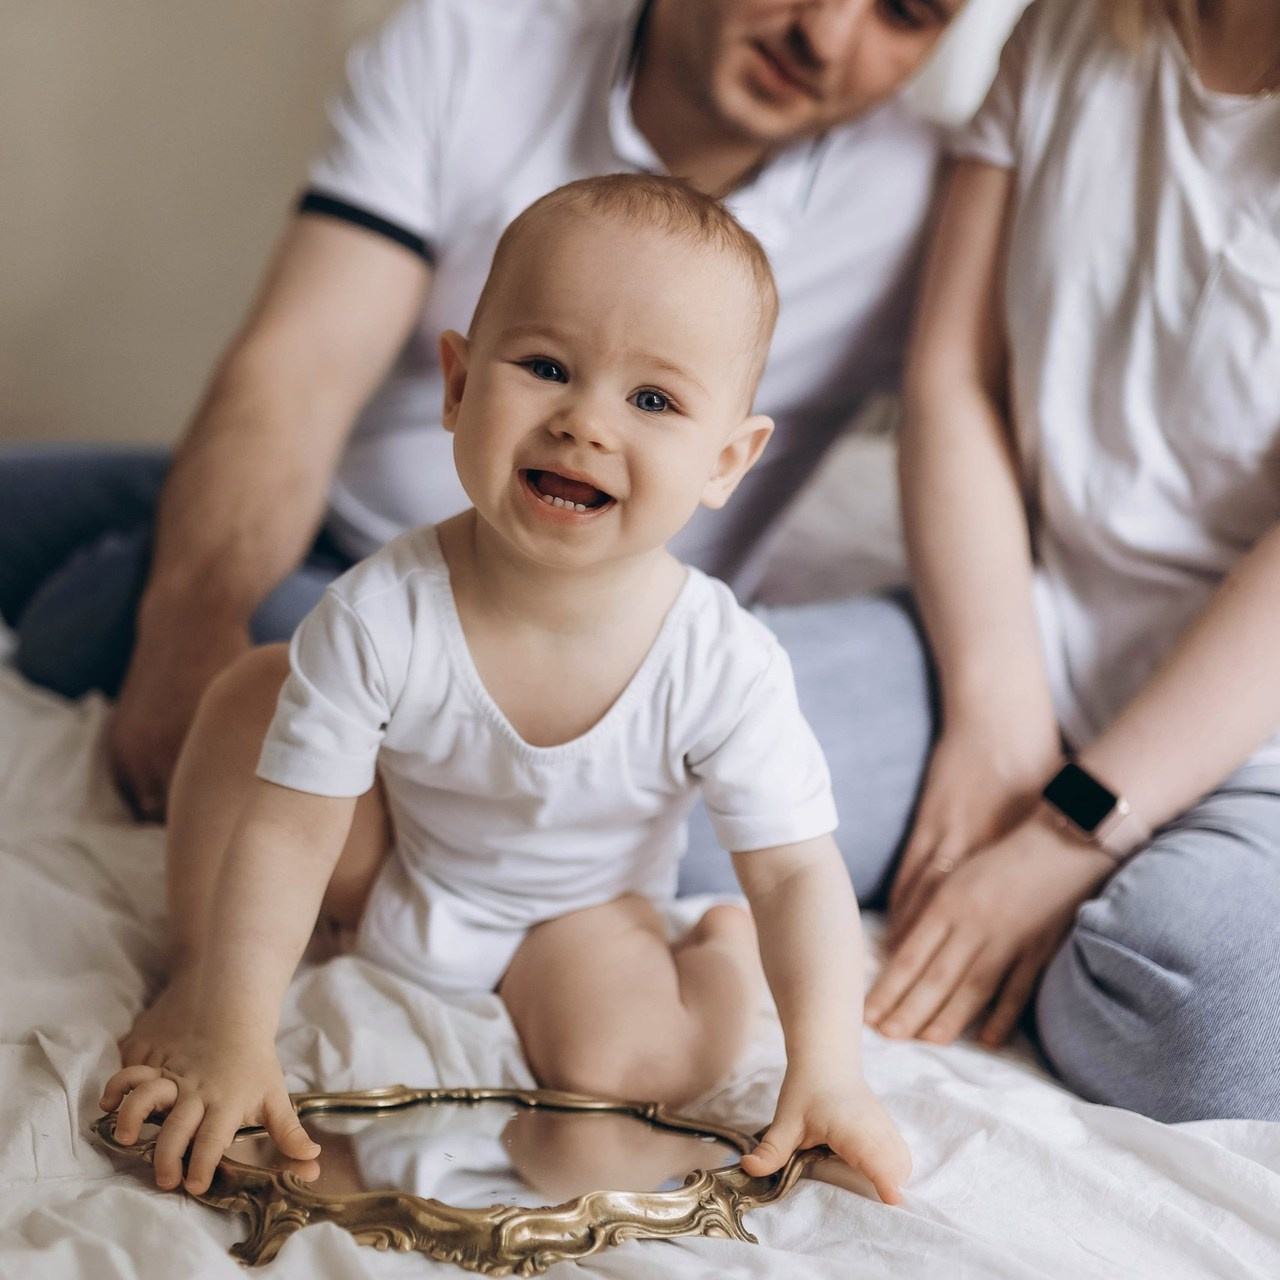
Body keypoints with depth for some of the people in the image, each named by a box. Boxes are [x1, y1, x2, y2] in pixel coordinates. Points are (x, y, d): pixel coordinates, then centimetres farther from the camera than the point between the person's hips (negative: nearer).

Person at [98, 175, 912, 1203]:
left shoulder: (723, 666, -32)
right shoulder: (382, 616, -32)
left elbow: (800, 873, -22)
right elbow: (286, 832, -25)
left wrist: (828, 1074, -33)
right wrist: (232, 1043, -26)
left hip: (574, 908, 0)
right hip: (386, 870, 1)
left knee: (620, 1064, -27)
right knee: (253, 694, -20)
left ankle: (719, 952, 8)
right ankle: (197, 969, 2)